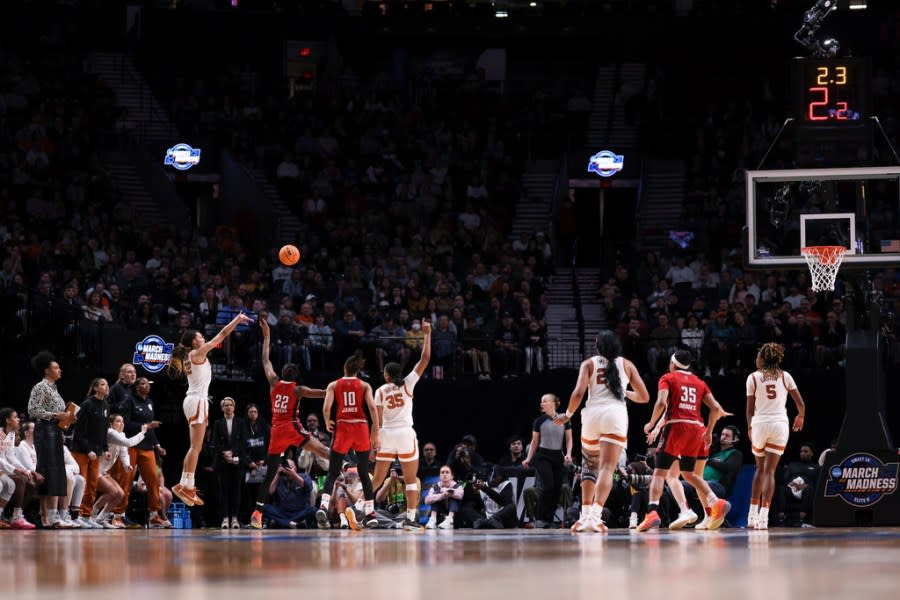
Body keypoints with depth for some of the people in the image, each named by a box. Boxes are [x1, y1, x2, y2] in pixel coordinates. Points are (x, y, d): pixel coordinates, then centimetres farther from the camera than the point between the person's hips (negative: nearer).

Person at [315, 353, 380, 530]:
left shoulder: (334, 385, 6)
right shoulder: (364, 385, 6)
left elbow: (326, 408, -7)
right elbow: (372, 407, -7)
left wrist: (327, 423, 13)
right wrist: (376, 434, -5)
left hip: (342, 428, 0)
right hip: (361, 428, 0)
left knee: (332, 473, 3)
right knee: (364, 473, 11)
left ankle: (323, 507, -19)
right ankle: (371, 513, 9)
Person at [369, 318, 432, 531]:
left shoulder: (380, 391, 5)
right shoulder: (408, 384, 1)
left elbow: (377, 420, 0)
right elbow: (425, 358, 0)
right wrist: (427, 334, 8)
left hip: (386, 434, 2)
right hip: (405, 434, -2)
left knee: (377, 479, 11)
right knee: (411, 480, 2)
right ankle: (410, 519, -6)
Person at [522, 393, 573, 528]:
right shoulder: (539, 421, 2)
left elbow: (569, 439, 8)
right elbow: (534, 441, 8)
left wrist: (568, 454, -7)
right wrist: (528, 459, 1)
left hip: (558, 456, 2)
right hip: (543, 456, -2)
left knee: (557, 488, -1)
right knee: (548, 486, -17)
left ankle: (549, 519, 8)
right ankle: (541, 519, -12)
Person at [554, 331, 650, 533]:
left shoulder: (589, 363, 12)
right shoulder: (626, 364, 16)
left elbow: (578, 393, -3)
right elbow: (644, 397, 16)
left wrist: (568, 414, 13)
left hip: (592, 414, 1)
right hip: (616, 414, -1)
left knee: (590, 465, 22)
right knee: (607, 468, -10)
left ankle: (585, 516, 18)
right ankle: (595, 516, -29)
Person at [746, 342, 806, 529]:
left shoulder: (753, 377, 2)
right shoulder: (785, 376, 6)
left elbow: (750, 408, 4)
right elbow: (800, 403, 5)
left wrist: (750, 428, 19)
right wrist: (800, 417, 26)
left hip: (760, 424, 0)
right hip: (780, 424, 0)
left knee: (760, 468, 19)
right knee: (769, 470, 0)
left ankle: (753, 513, 17)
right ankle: (763, 516, -13)